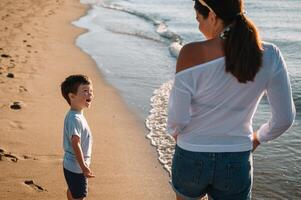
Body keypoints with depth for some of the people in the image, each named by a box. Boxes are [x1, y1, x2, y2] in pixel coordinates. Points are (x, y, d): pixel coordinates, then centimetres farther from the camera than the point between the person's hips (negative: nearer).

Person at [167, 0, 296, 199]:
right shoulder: (270, 56, -13)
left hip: (192, 158, -1)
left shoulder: (192, 54, -21)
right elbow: (285, 118, -6)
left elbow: (177, 118, -16)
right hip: (237, 163, 1)